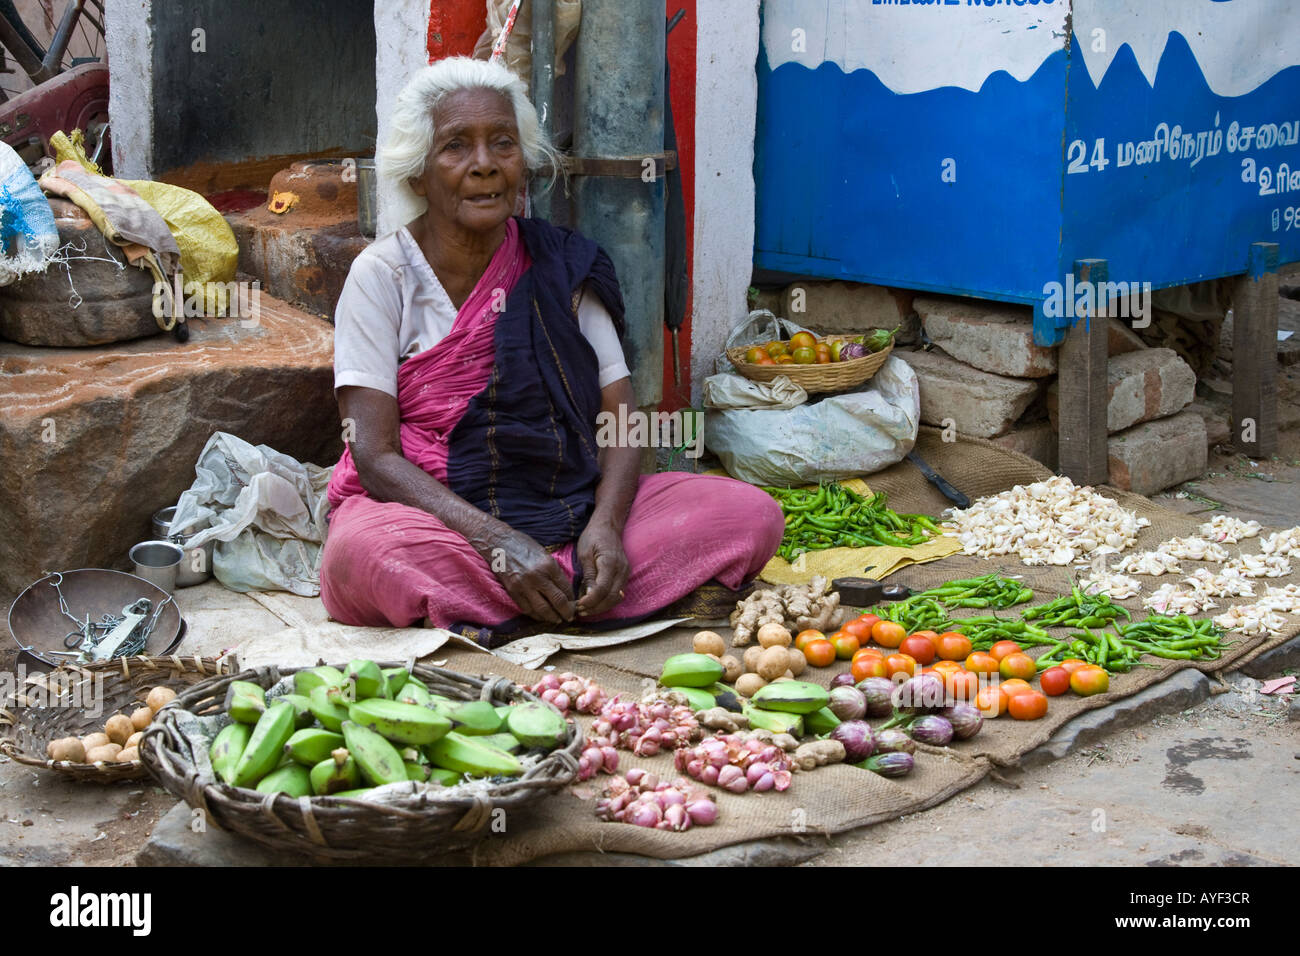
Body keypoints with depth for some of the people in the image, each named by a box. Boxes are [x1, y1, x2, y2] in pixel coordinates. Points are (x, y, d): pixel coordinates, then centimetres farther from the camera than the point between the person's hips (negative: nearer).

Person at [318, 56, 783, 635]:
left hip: (568, 511, 4)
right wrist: (498, 543, -25)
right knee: (364, 553, -39)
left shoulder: (563, 267, 7)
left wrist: (605, 525, -19)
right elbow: (375, 456, -12)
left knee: (753, 513, -15)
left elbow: (621, 420, 2)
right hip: (433, 516, -3)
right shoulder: (382, 276, -3)